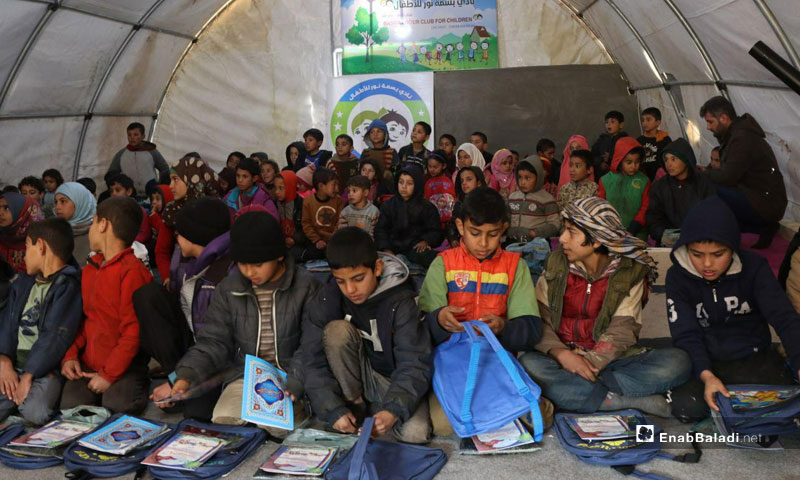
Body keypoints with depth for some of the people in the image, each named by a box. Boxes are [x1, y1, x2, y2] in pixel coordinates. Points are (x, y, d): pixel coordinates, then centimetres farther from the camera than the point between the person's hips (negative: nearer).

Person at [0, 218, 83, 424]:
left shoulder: (68, 285, -7)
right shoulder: (23, 282, 17)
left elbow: (56, 336, -14)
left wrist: (28, 376, -17)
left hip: (44, 369, -5)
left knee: (35, 413, -30)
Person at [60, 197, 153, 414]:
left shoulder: (132, 271, -15)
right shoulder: (89, 270, 12)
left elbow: (133, 332, -17)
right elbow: (81, 318, 17)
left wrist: (108, 375, -16)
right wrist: (70, 355, 3)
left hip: (123, 367, -6)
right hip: (87, 365, 6)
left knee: (117, 406, -27)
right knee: (70, 404, -18)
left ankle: (139, 387, 2)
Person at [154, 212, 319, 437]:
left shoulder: (305, 287, -8)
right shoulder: (228, 289, 3)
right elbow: (213, 342, 0)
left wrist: (292, 386, -27)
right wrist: (185, 378, -18)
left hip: (290, 378, -3)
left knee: (277, 427, -29)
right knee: (223, 420, -24)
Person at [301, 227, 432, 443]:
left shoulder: (401, 302, -20)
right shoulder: (327, 300, -13)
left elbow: (414, 364, -24)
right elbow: (314, 362, -14)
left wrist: (393, 410, -39)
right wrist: (334, 410, -27)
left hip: (396, 379, -1)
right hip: (354, 381, 2)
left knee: (415, 433, -29)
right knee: (337, 330, -26)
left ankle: (374, 407, 2)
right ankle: (357, 406, -10)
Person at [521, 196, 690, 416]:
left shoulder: (631, 272, 0)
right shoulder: (556, 264, 4)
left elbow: (623, 330, -8)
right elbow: (538, 319, -3)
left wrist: (591, 362, -22)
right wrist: (560, 353, -21)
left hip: (609, 360, 0)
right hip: (562, 359, 0)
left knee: (677, 361, -23)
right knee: (529, 365, -34)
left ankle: (576, 389, -26)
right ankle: (637, 400, -27)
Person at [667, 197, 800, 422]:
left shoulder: (754, 267, -9)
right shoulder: (678, 277, -9)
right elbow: (686, 334, -13)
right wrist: (706, 376, -31)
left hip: (754, 358, 1)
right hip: (706, 361, 0)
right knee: (686, 407, -28)